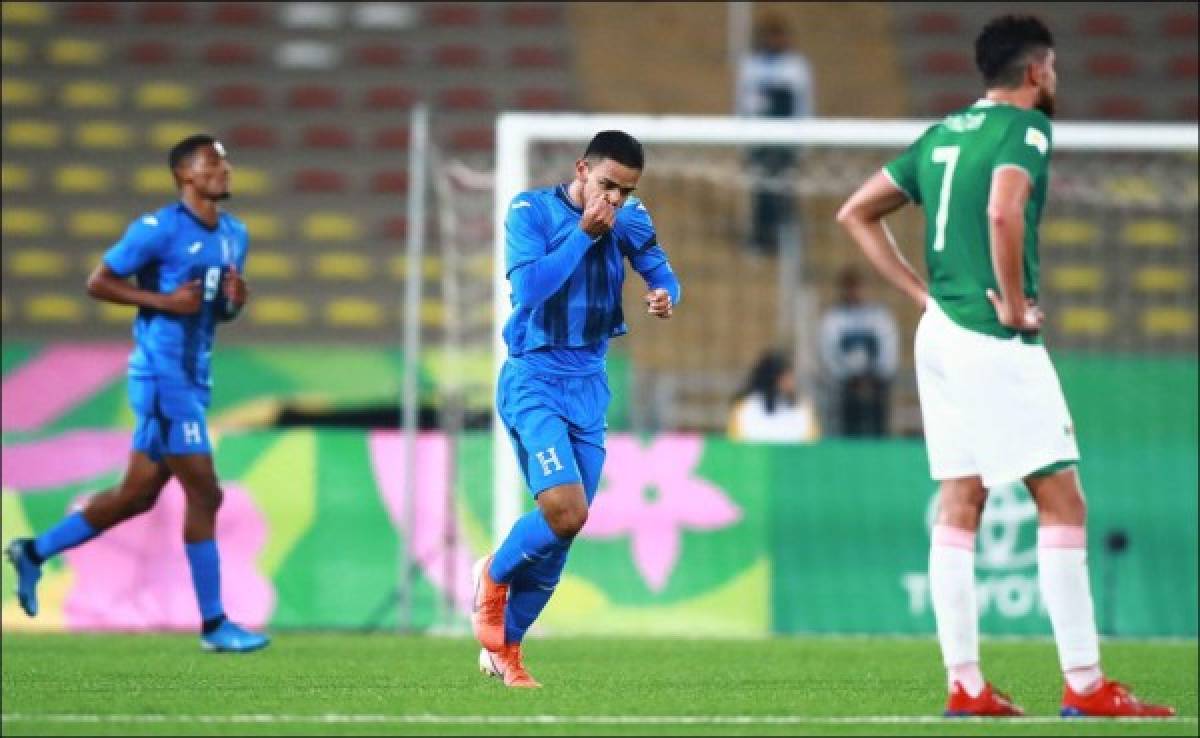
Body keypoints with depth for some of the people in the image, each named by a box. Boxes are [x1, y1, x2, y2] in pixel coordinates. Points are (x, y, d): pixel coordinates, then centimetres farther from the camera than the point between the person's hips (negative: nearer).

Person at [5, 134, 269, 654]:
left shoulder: (234, 236, 12)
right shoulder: (159, 229, -12)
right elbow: (98, 282, -10)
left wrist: (234, 300, 0)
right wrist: (164, 300, -19)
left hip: (193, 379, 9)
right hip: (163, 376, -9)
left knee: (138, 495, 13)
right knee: (204, 494, -7)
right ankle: (214, 624, 0)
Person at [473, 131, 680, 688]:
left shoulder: (630, 220, 3)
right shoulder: (532, 211, -11)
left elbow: (660, 272, 6)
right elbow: (528, 287, -22)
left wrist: (665, 295, -17)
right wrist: (584, 233, -25)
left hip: (589, 387, 6)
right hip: (533, 379, -6)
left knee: (564, 527, 6)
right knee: (565, 509, -22)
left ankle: (502, 647, 21)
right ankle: (495, 574, 9)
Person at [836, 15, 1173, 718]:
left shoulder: (943, 134, 15)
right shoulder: (1027, 128, -9)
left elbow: (857, 213, 19)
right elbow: (1002, 211, -28)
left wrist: (923, 291, 15)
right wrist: (1015, 304, -16)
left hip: (941, 335, 8)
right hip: (997, 343, -8)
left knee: (960, 505, 7)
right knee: (1062, 500, -5)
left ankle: (965, 684, 6)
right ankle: (1084, 683, -7)